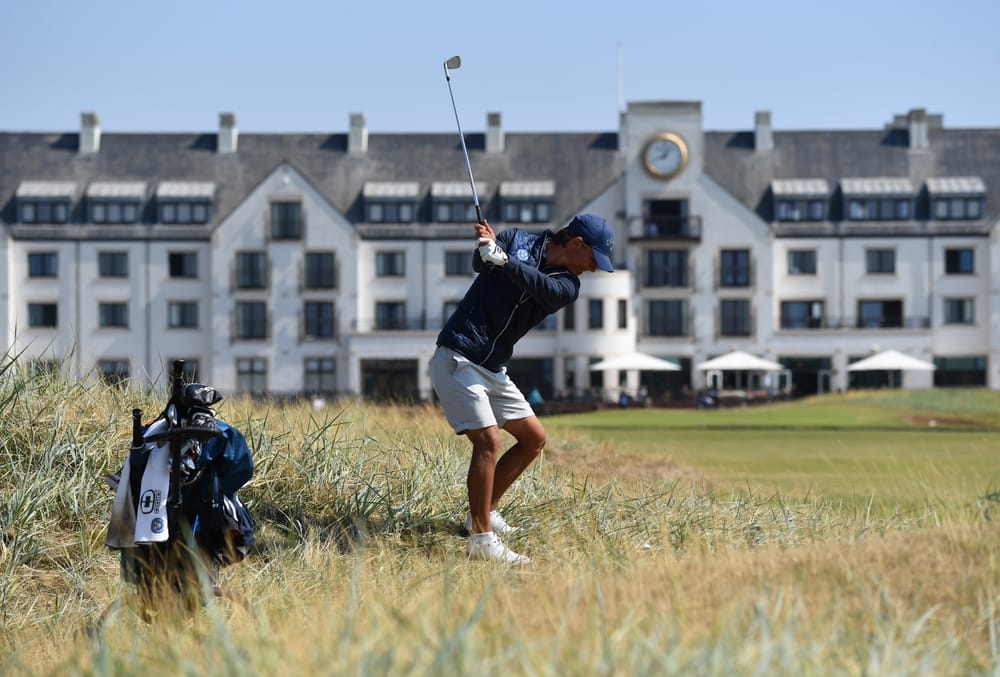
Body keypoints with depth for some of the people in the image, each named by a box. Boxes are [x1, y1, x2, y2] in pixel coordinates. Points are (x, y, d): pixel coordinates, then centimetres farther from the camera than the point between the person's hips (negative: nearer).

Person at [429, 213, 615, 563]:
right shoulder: (516, 240, -3)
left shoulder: (568, 285, 2)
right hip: (457, 360, -7)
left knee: (534, 438, 11)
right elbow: (479, 264, -14)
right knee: (488, 440, -19)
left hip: (494, 370, 7)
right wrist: (485, 251, -38)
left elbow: (546, 290, -18)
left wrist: (502, 259, -32)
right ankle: (482, 539, -18)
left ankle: (485, 512, 23)